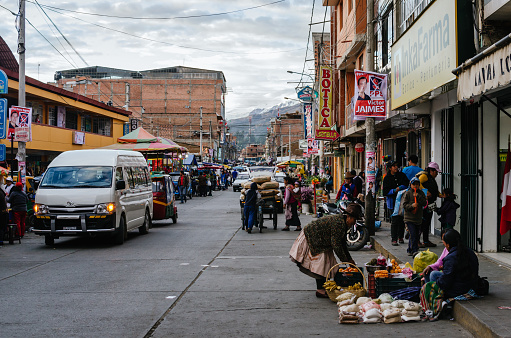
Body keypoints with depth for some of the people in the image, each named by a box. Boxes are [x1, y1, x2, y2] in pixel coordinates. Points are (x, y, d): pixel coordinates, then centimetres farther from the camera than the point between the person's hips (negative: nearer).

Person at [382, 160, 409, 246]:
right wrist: (394, 191, -16)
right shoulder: (387, 178, 2)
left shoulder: (402, 175, 7)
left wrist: (399, 188, -15)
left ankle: (400, 237, 21)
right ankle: (394, 239, -3)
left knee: (402, 220, 6)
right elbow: (385, 191, -2)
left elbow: (406, 185, 0)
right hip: (392, 201, -2)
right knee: (394, 220, -7)